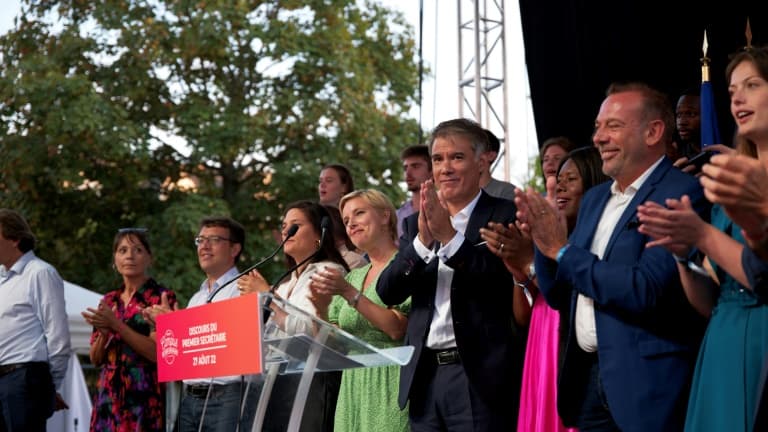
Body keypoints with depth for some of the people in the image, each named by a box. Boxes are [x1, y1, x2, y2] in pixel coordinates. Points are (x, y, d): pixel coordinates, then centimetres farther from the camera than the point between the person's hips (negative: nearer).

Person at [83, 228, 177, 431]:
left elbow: (157, 351, -12)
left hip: (144, 397, -5)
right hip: (109, 397, 5)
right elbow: (96, 359, 14)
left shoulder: (162, 297, -1)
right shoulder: (109, 300, 15)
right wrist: (104, 332, -6)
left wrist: (116, 325, -15)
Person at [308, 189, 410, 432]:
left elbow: (398, 329, -15)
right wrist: (321, 309, -4)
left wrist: (350, 294, -16)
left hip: (390, 382, -6)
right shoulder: (353, 276, 17)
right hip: (352, 385, 6)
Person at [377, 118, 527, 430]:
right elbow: (387, 292, 1)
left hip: (480, 378, -5)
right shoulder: (416, 224, 13)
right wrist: (423, 240, -13)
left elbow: (505, 282, -16)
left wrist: (449, 236, -22)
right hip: (424, 376, 5)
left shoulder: (506, 215, -2)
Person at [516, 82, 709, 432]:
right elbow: (558, 295, 14)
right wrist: (542, 238, -4)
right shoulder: (594, 199, 12)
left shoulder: (683, 195, -13)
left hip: (647, 386, -7)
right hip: (587, 379, 7)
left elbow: (647, 290, -23)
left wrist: (562, 249, -16)